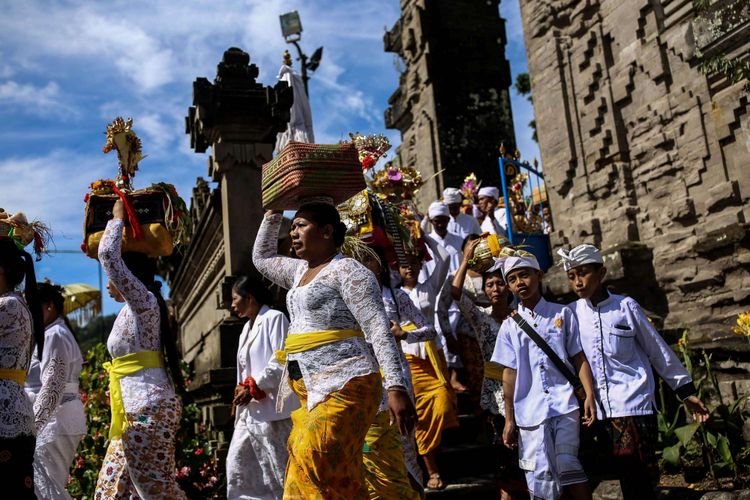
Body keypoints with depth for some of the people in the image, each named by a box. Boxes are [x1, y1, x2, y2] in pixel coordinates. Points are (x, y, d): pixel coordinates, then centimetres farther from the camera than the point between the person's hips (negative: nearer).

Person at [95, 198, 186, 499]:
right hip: (136, 411, 10)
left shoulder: (144, 301, -7)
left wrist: (118, 218, -3)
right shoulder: (133, 310, 19)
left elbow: (108, 254, -16)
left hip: (149, 410, -10)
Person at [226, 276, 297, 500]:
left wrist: (253, 387, -15)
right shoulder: (247, 328, 20)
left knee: (277, 468, -5)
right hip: (250, 409, 9)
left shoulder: (274, 318, -7)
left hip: (270, 407, -9)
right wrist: (243, 390, 12)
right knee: (237, 463, 9)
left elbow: (281, 362, -15)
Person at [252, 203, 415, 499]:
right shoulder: (300, 271, 21)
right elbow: (261, 257, 38)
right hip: (308, 389, 8)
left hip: (343, 383, -8)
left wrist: (396, 388, -22)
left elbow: (379, 330, -13)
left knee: (317, 459, -24)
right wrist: (273, 212, 28)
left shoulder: (347, 270, -5)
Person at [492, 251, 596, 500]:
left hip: (564, 405, -1)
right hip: (529, 411, 1)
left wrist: (590, 395, -5)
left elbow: (579, 357, 6)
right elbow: (509, 374, 6)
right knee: (541, 475, 1)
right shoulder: (510, 326, 8)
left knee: (568, 467, -5)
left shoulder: (562, 313, 7)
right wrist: (509, 419, 5)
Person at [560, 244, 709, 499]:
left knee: (639, 475, -5)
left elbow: (659, 351, 7)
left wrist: (686, 391, 9)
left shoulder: (626, 306, 1)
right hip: (601, 409, 2)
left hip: (634, 402, -2)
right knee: (625, 475, 6)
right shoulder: (573, 313, 6)